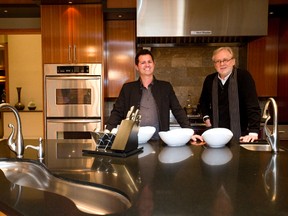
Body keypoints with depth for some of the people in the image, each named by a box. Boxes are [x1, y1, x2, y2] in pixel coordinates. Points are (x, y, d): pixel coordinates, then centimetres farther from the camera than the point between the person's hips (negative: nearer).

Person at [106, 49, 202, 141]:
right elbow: (117, 113, 7)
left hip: (159, 141, 0)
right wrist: (108, 132, -7)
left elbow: (178, 111, 8)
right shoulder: (128, 88, 9)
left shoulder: (165, 87, 9)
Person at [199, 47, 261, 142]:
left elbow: (253, 105, -18)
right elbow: (203, 101, 21)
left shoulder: (243, 76, -11)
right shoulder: (209, 80, 3)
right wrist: (206, 117, 7)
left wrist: (253, 132, -26)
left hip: (240, 135, -3)